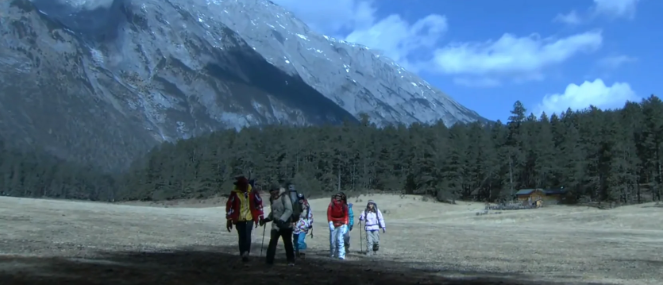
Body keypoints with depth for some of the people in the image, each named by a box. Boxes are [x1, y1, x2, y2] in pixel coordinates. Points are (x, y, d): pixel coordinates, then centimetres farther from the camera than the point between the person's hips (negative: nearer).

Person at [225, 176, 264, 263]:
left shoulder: (252, 192, -5)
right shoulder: (234, 193, -8)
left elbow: (259, 203, 7)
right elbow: (229, 206, -2)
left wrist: (260, 216, 8)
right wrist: (229, 219, -3)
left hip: (249, 218, 0)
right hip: (239, 219, 0)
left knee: (247, 236, -11)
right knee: (241, 237, 4)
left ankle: (246, 253, -4)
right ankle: (244, 254, 14)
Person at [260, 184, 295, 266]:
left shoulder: (284, 197, -15)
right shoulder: (272, 199, 7)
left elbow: (289, 210, -22)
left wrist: (281, 220, -30)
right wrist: (266, 219, 7)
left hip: (286, 224, -5)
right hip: (276, 225, 5)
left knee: (287, 243, 7)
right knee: (272, 242, -7)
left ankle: (291, 260, 22)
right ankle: (269, 261, -5)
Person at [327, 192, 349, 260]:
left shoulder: (344, 206, 0)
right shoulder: (331, 205, -3)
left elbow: (346, 216, 1)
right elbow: (329, 214, -3)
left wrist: (345, 225, -8)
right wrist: (330, 223, -14)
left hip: (341, 224, -1)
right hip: (333, 224, 1)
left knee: (340, 239, -15)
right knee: (332, 240, 4)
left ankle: (341, 255, -19)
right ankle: (333, 254, 21)